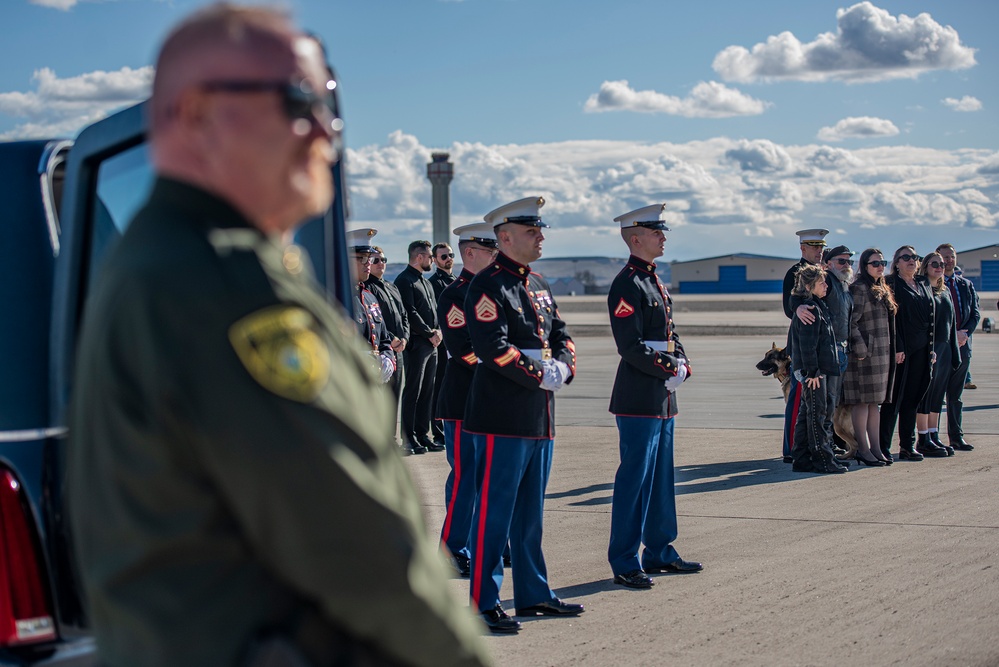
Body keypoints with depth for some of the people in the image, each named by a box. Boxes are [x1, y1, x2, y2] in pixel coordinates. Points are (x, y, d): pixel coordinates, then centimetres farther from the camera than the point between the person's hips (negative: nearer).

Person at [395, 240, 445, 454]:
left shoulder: (425, 282, 20)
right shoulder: (404, 280, -9)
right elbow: (411, 313, -16)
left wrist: (438, 331, 2)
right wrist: (429, 334, -13)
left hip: (431, 344, 9)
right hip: (416, 344, -9)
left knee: (427, 391, 10)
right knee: (412, 392, -4)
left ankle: (423, 435, 16)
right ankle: (409, 439, 0)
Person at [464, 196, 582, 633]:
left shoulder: (539, 286, 17)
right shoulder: (488, 286, -10)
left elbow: (561, 335, 17)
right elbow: (493, 347, -20)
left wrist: (563, 367, -4)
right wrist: (540, 374, -16)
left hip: (540, 417, 9)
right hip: (502, 417, -9)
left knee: (530, 511, 15)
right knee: (494, 510, -4)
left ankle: (533, 594, 23)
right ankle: (484, 603, 2)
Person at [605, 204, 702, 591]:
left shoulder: (655, 283, 16)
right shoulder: (627, 285, -14)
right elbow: (631, 347, -19)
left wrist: (681, 363, 1)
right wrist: (668, 370, -17)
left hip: (662, 397, 10)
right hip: (638, 397, -10)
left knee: (661, 476, 15)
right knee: (634, 478, -6)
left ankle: (659, 552, 25)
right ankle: (625, 564, -1)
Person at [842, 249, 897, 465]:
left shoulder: (881, 290, 17)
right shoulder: (859, 288, -11)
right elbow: (851, 321, -16)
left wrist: (891, 351, 18)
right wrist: (860, 349, -20)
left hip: (881, 353, 9)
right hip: (865, 353, -9)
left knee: (875, 401, 11)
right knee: (862, 401, -5)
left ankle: (875, 448, 15)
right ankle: (863, 449, -2)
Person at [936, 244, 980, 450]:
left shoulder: (966, 285, 15)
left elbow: (975, 313, 11)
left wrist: (965, 333, -6)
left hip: (962, 345, 6)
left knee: (956, 394, 11)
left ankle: (956, 437, 16)